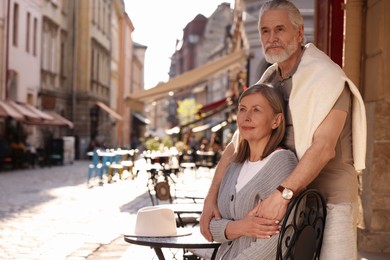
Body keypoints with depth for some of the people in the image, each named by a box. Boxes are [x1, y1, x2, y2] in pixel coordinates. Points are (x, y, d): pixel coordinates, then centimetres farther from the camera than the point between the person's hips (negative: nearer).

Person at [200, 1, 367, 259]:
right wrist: (211, 198, -3)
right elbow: (236, 145, 9)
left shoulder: (327, 78, -10)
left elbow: (324, 147, -23)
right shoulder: (266, 84, 12)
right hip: (287, 203, 6)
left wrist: (283, 193, -33)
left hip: (329, 201, -6)